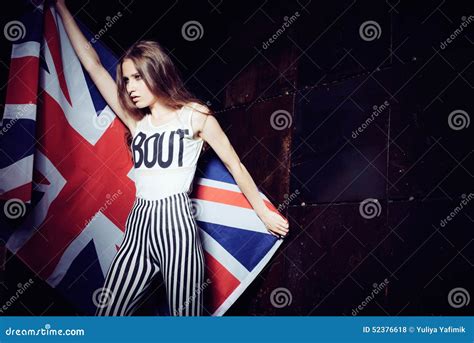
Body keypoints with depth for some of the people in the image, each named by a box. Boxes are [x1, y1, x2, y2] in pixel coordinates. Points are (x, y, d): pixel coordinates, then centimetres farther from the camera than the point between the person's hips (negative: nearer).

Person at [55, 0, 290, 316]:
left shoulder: (194, 115, 3)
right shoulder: (136, 121, 14)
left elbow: (235, 165, 11)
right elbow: (92, 63, 18)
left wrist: (264, 214, 14)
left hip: (175, 222, -5)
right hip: (139, 225, 5)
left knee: (185, 317, -3)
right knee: (109, 314, 3)